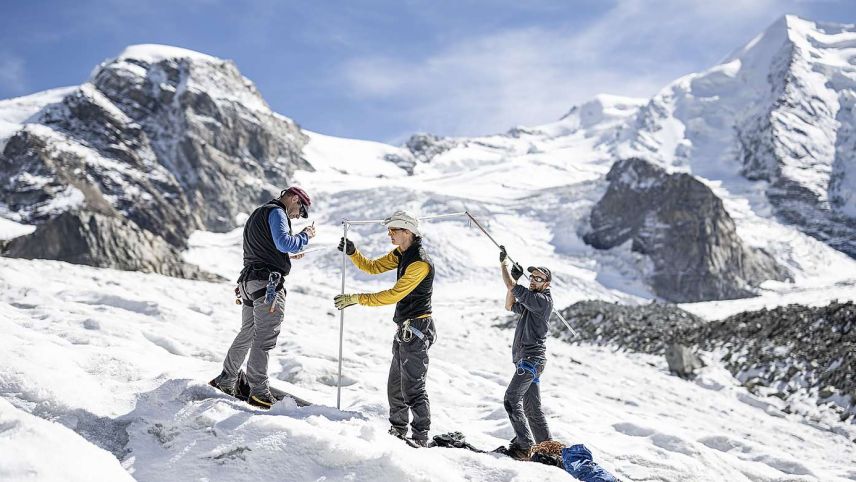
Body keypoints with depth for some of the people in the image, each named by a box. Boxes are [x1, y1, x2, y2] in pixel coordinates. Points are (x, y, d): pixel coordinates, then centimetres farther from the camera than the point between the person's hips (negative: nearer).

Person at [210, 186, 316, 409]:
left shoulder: (257, 214, 26)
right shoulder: (276, 212, -6)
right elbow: (284, 243, -21)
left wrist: (286, 255, 28)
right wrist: (305, 236, -5)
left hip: (249, 282, 10)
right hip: (269, 283, -10)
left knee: (247, 334, 18)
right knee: (264, 338, -9)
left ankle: (226, 381, 25)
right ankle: (259, 392, -10)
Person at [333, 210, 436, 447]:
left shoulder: (420, 262, -21)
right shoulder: (401, 254, 8)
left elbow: (393, 295, -24)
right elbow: (373, 267, 15)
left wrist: (357, 299, -22)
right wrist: (352, 253, -3)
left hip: (417, 329, -10)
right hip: (404, 329, 10)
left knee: (412, 388, -7)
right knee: (395, 385, 17)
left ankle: (420, 439, -1)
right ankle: (398, 431, 30)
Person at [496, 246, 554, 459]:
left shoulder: (543, 300, -12)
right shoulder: (532, 301, 18)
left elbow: (514, 289, -16)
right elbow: (510, 306, 28)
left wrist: (503, 263, -5)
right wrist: (514, 276, 17)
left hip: (531, 359, -10)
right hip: (526, 359, 10)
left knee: (512, 398, -16)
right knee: (531, 406, 13)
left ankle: (524, 446, -18)